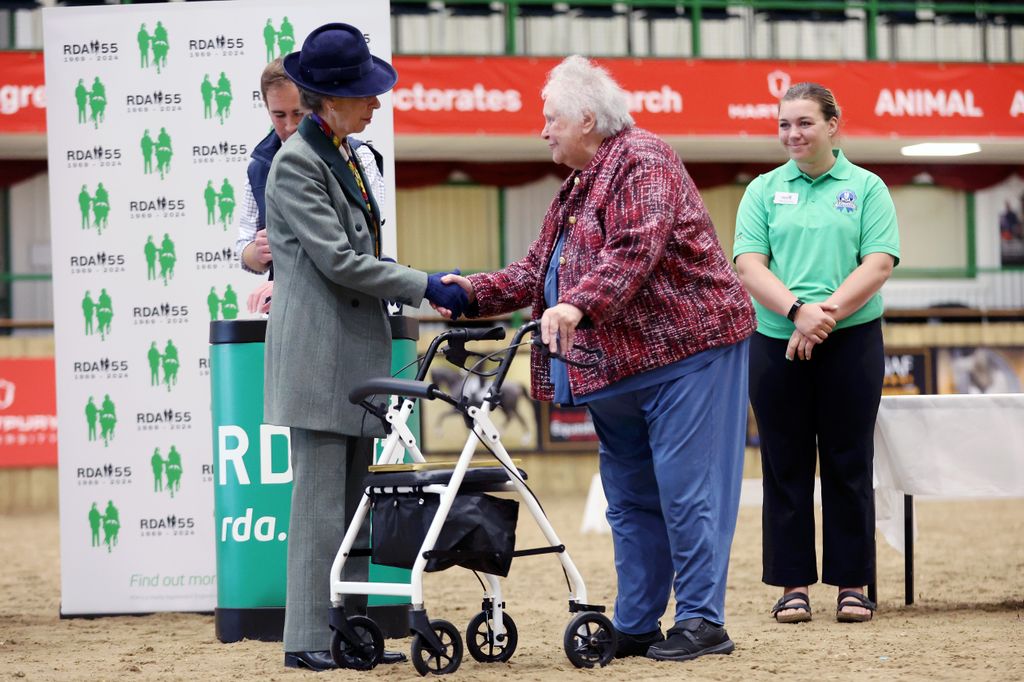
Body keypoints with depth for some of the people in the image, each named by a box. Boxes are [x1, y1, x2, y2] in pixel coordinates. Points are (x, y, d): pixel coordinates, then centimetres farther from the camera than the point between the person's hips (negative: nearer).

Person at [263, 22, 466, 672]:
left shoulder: (347, 155, 16)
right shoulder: (296, 163, -12)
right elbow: (337, 260, -17)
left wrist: (431, 286, 16)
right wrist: (424, 287, -13)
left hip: (356, 349, 9)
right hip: (317, 355, -9)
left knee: (353, 500, 9)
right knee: (321, 501, -8)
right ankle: (309, 639, -5)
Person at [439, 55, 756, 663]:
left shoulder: (643, 161, -9)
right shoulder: (579, 186, 21)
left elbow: (636, 249, -24)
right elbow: (539, 271, 19)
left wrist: (578, 305, -36)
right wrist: (475, 291, 4)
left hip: (686, 345, -10)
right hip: (618, 364, 10)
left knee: (685, 488, -8)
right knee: (631, 498, 11)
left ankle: (703, 622, -5)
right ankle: (634, 627, 16)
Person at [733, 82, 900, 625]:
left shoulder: (866, 188, 5)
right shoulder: (764, 191, 10)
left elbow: (879, 264, -4)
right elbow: (749, 265, 1)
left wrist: (828, 313, -16)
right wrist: (797, 310, -16)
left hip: (851, 341, -1)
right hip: (775, 343, 2)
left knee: (848, 464, 2)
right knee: (785, 464, 3)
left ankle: (852, 583, 9)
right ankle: (793, 584, 9)